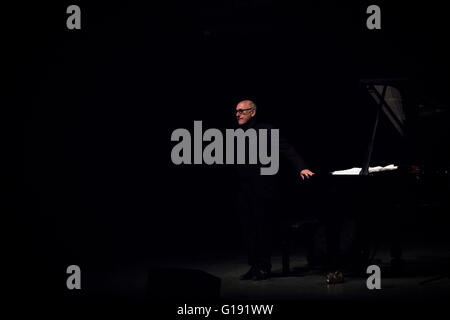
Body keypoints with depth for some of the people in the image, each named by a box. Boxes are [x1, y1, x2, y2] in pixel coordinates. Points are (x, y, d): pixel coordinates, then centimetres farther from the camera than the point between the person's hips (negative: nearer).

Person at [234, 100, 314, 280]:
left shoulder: (265, 131, -3)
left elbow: (286, 149, -11)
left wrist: (301, 167, -21)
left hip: (262, 190, -6)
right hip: (243, 190, 6)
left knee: (263, 227, -1)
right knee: (248, 228, 5)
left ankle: (264, 267, 6)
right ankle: (254, 266, 13)